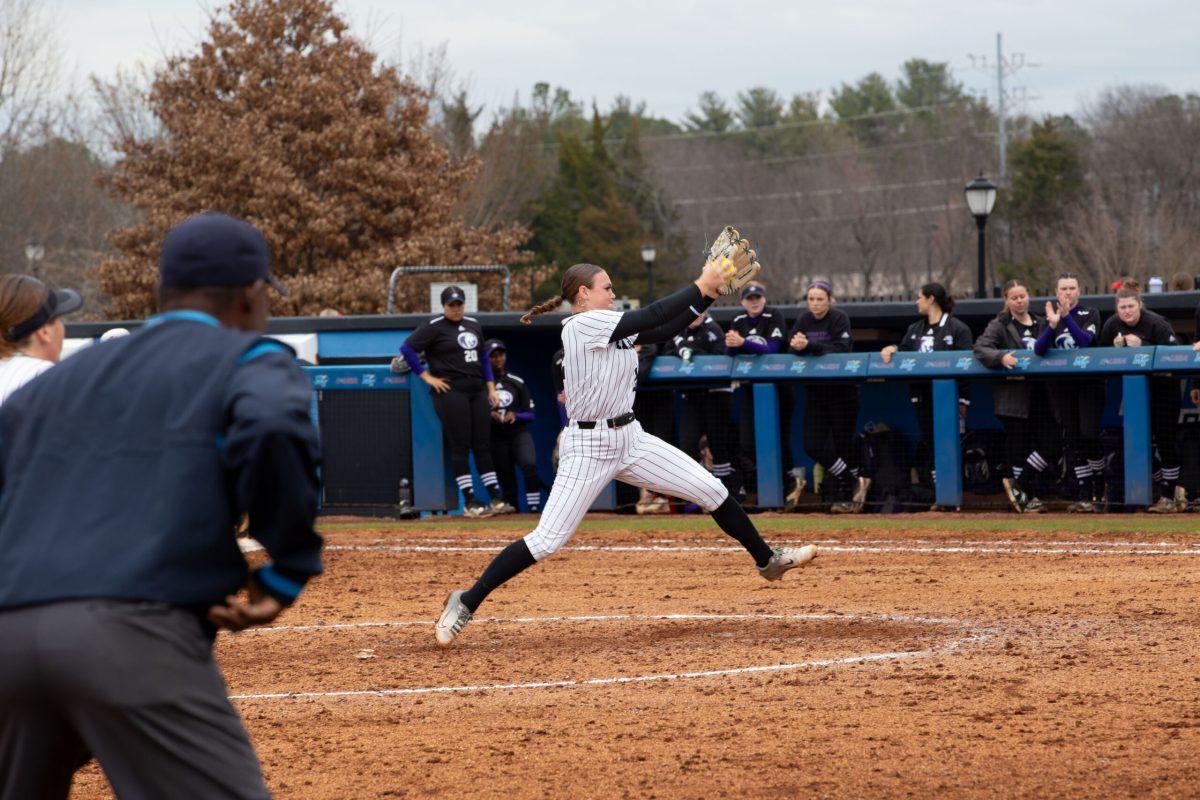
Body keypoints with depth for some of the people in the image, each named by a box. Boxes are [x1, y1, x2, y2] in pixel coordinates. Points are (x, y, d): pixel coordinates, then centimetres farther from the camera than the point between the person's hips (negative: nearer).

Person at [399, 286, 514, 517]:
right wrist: (427, 377, -11)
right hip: (451, 392, -6)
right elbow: (407, 348, -11)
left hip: (477, 391, 6)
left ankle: (497, 498, 8)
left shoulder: (474, 325, 16)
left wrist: (491, 388, 15)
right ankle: (470, 502, -5)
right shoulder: (434, 327, -5)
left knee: (483, 445, 6)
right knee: (460, 446, -6)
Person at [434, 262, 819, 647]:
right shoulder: (582, 324, -14)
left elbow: (668, 329, 13)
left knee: (712, 491, 5)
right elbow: (653, 317, -17)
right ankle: (466, 603, -2)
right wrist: (701, 286, -9)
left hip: (631, 440, 8)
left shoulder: (613, 327, 12)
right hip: (589, 446, -8)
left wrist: (707, 293, 3)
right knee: (546, 541, -12)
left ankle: (767, 559, 24)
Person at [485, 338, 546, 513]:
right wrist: (489, 415, -18)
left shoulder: (517, 382, 9)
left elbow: (530, 414, 9)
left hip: (519, 433, 0)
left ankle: (534, 507, -25)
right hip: (496, 438, 0)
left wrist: (515, 415, -11)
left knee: (529, 465, -25)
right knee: (506, 479, -1)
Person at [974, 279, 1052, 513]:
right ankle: (1027, 496, 6)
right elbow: (981, 347, -13)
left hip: (1039, 394, 5)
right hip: (1012, 396, -5)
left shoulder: (1041, 324, 18)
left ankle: (1018, 486, 5)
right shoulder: (999, 325, 2)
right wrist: (1000, 357, -29)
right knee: (1019, 447, -3)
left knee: (1051, 446, -5)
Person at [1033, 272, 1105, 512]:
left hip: (1088, 384, -3)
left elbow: (1085, 340, -17)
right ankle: (1083, 497, 4)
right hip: (1061, 386, 3)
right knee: (1071, 441, 1)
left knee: (1089, 436, -12)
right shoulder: (1051, 316, 10)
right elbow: (1039, 350, -6)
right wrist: (1052, 325, -22)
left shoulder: (1090, 314, 3)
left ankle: (1099, 494, 2)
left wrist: (1066, 317, -27)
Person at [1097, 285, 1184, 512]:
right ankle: (1173, 489, 17)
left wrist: (1141, 346, -30)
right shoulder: (1111, 325, -2)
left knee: (1165, 438, -6)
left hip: (1163, 385, -6)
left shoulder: (1156, 323, -17)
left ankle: (1169, 496, -1)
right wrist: (1116, 347, -15)